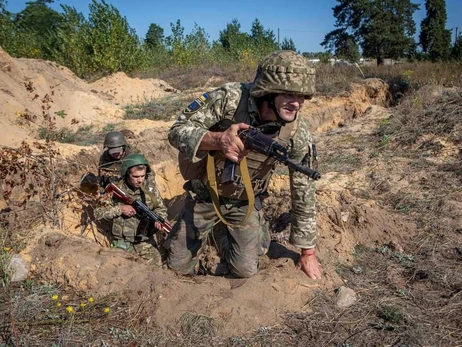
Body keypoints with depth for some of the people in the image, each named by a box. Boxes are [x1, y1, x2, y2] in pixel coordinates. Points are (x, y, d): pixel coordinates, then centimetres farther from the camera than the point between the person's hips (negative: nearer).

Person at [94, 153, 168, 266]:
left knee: (155, 264, -13)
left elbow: (161, 209, 12)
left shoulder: (150, 188, 0)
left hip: (146, 241, 1)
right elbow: (98, 213, -3)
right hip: (122, 242, -1)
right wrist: (120, 209, -15)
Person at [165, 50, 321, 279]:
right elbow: (177, 131, -23)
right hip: (203, 195, 0)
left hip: (244, 203, 1)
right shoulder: (229, 98, -27)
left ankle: (225, 244, 26)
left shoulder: (297, 133, -22)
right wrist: (217, 139, -44)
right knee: (179, 266, 6)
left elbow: (303, 192, -12)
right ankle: (200, 236, 39)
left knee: (246, 270, -7)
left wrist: (308, 252, -6)